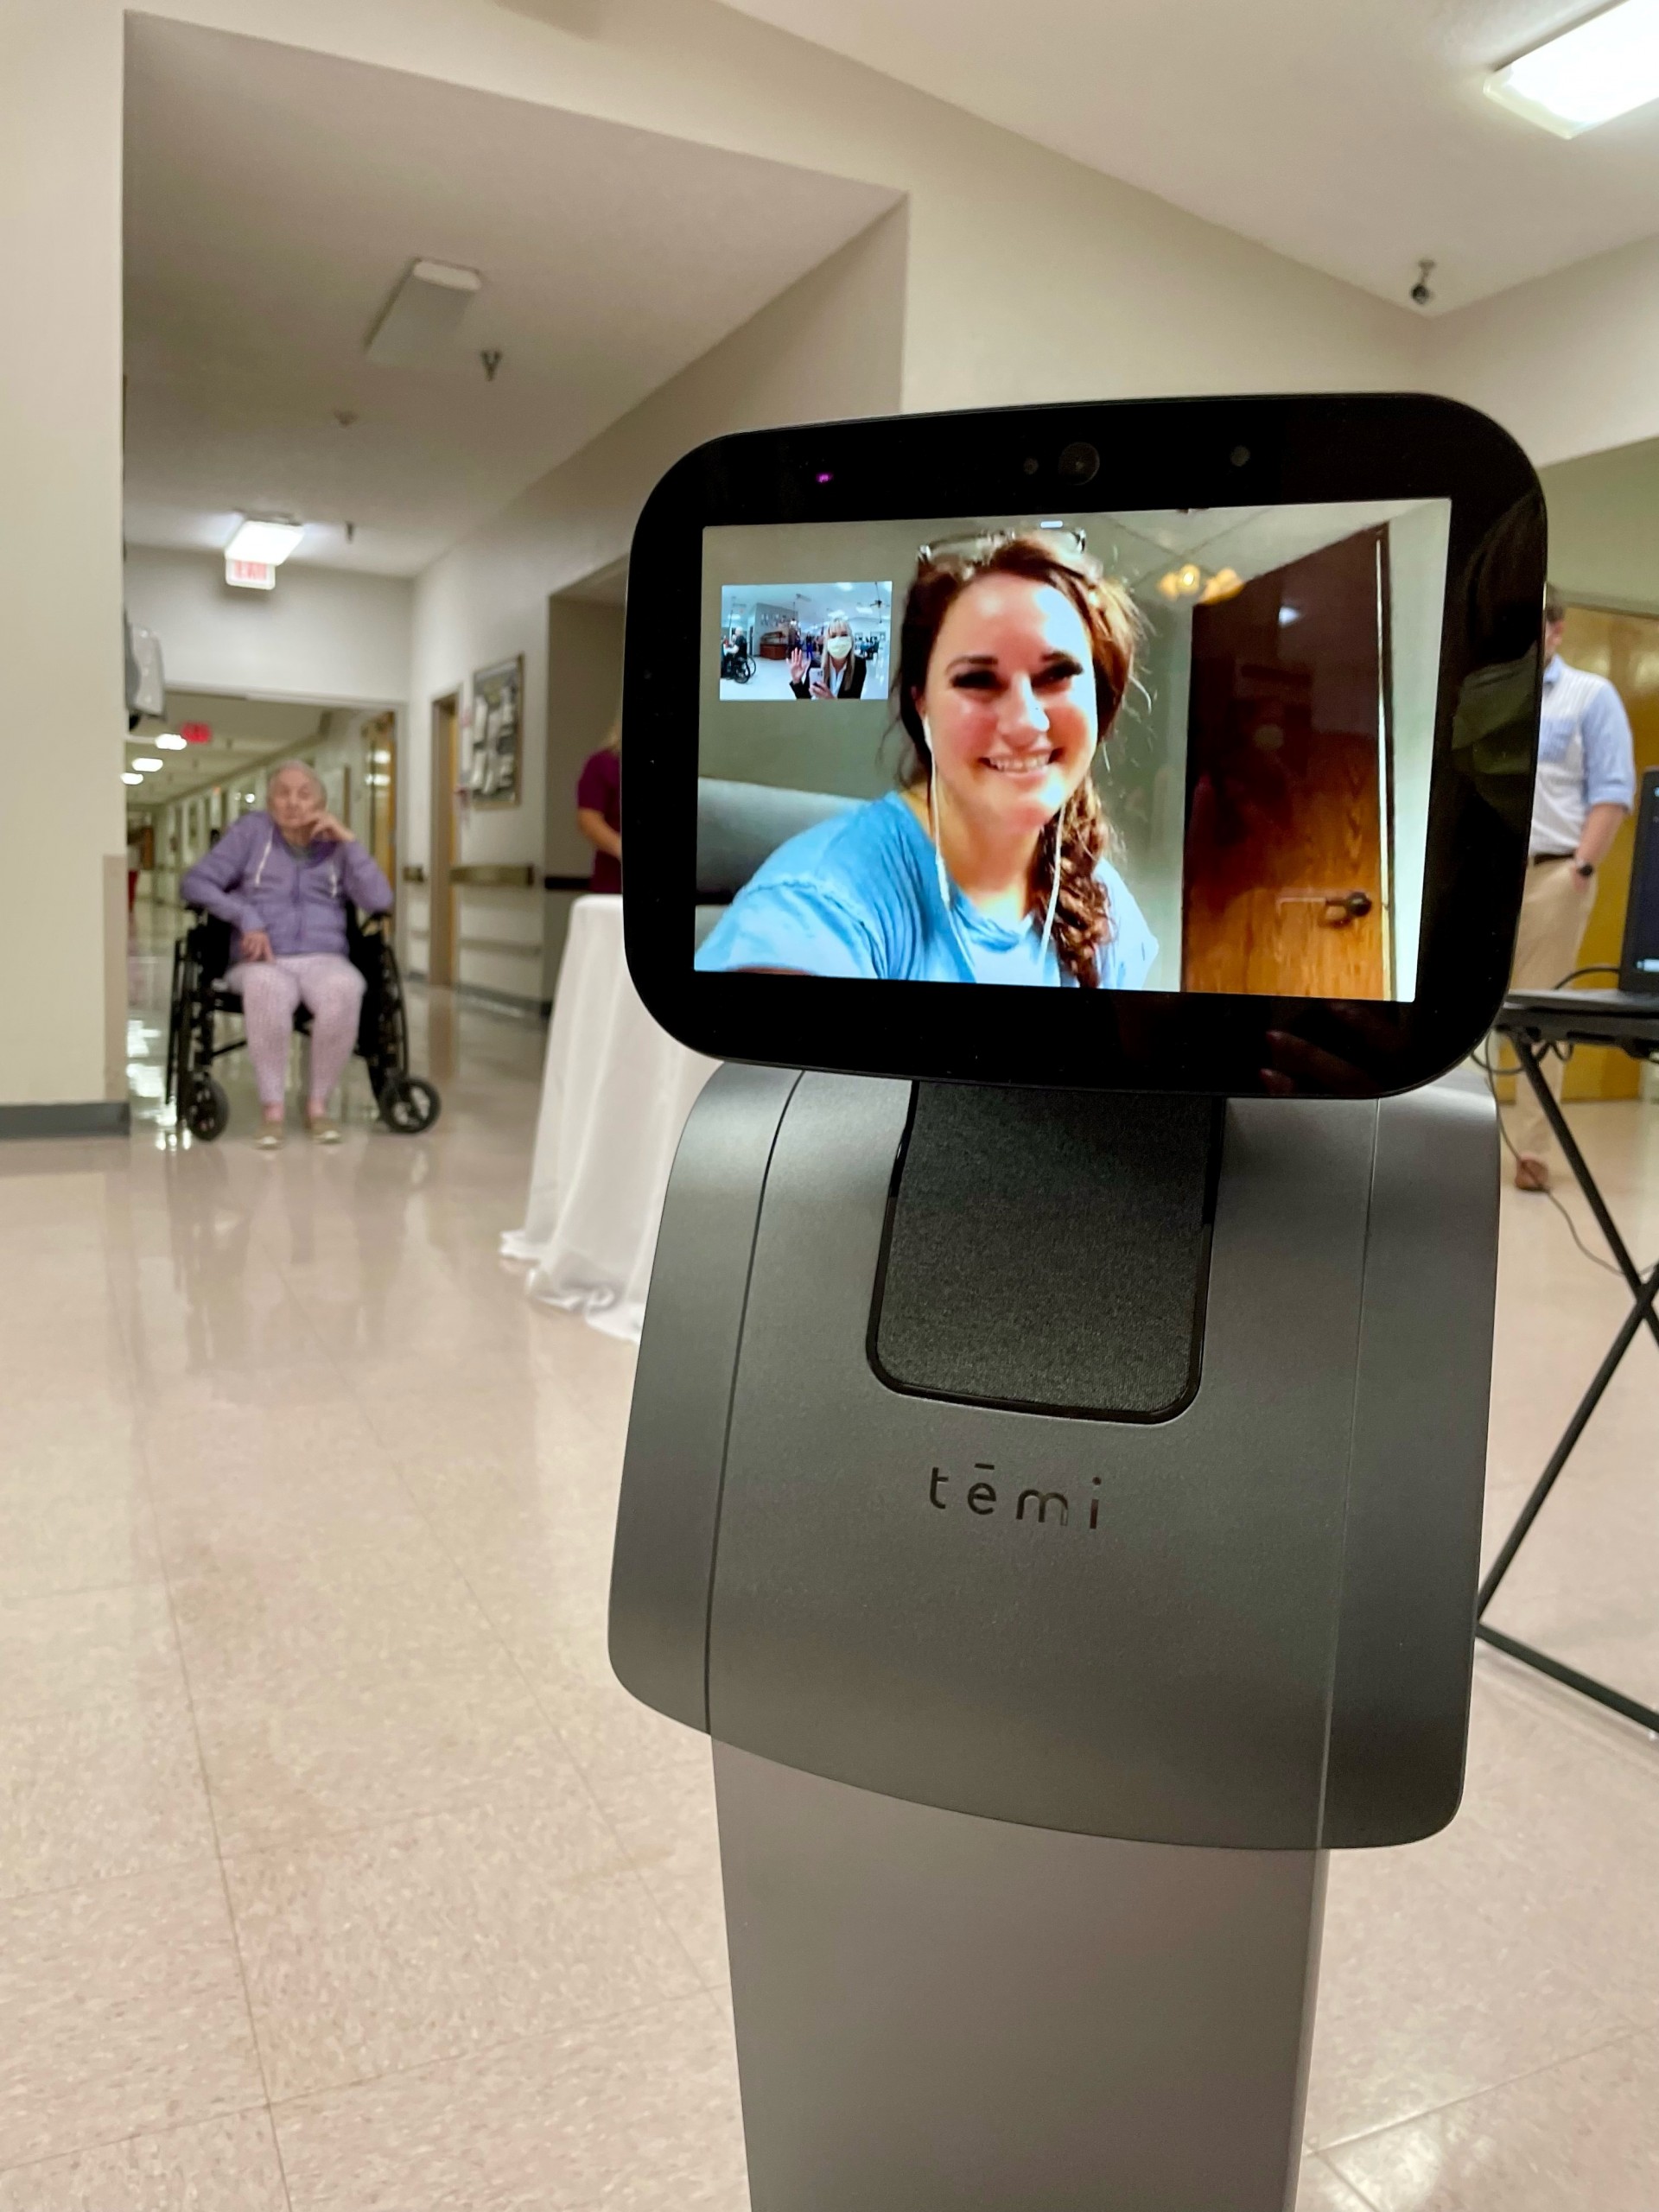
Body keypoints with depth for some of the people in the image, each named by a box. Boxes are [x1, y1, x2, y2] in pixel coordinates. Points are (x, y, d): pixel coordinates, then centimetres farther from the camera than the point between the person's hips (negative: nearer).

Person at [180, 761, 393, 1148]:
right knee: (267, 988, -39)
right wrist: (246, 917, -11)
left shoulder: (334, 846, 14)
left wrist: (348, 840, -3)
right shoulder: (252, 830, 12)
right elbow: (194, 882, 4)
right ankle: (271, 1107, -28)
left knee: (344, 990, -37)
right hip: (264, 962, -1)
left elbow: (380, 901, -1)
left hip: (324, 959, 1)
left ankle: (318, 1102, -20)